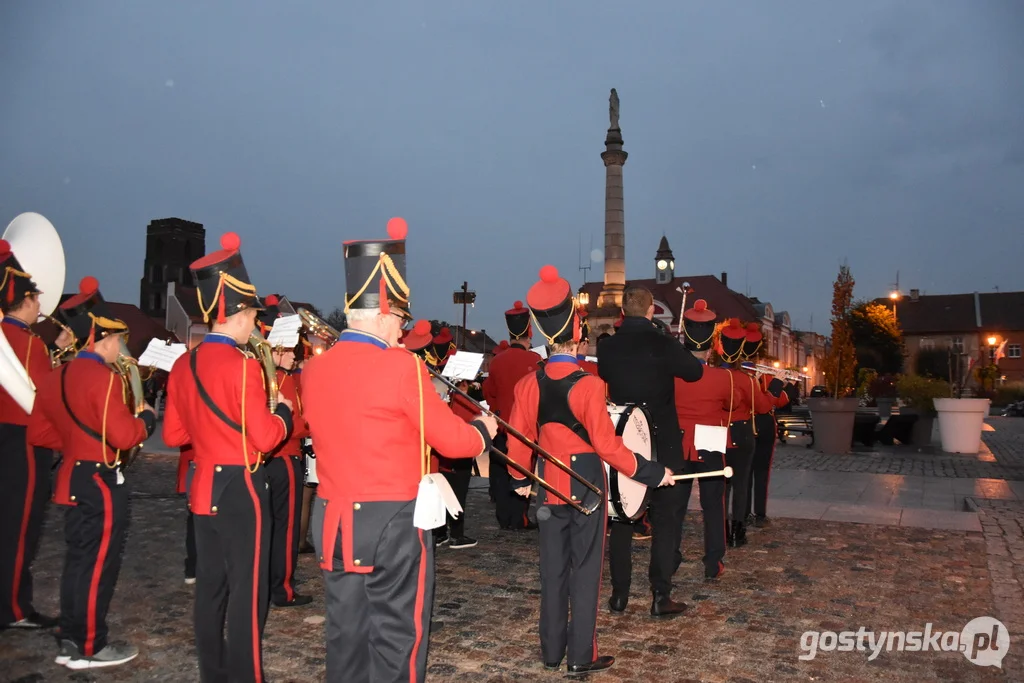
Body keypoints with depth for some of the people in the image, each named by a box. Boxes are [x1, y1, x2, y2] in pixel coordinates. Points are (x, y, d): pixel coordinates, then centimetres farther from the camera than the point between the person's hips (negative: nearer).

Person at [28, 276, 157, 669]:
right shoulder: (103, 377, -20)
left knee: (78, 560, 17)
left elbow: (39, 433, 15)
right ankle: (88, 648, 11)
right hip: (101, 482, -9)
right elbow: (124, 436, -24)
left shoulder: (56, 377, 9)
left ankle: (69, 641, 27)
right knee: (98, 564, 1)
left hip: (72, 479, 9)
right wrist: (147, 418, -6)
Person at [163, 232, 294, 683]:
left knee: (209, 586, 16)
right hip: (241, 488, -8)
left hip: (203, 486, 8)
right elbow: (266, 437, -19)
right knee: (247, 590, 1)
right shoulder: (242, 365, -19)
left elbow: (173, 435, 12)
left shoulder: (182, 366, 5)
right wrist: (283, 410, -1)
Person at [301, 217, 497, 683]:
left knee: (345, 634, 16)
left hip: (334, 519, 6)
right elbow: (452, 440, -9)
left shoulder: (314, 370, 3)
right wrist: (484, 430, 10)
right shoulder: (400, 366, -16)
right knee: (397, 638, 7)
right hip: (392, 521, -6)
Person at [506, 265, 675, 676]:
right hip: (586, 484, -4)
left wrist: (520, 480, 20)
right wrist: (651, 472, -8)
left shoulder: (528, 385, -3)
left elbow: (519, 440, 4)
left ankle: (552, 650, 26)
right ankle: (582, 656, 15)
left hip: (548, 484, 5)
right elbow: (607, 444, -18)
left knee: (553, 568, 15)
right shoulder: (588, 384, -18)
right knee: (585, 568, 7)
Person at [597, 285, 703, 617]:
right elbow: (695, 371, 2)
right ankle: (661, 596, 8)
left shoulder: (606, 347, -4)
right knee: (666, 517, 7)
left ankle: (619, 594, 18)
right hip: (662, 443, -3)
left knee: (620, 517, 12)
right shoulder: (664, 345, -15)